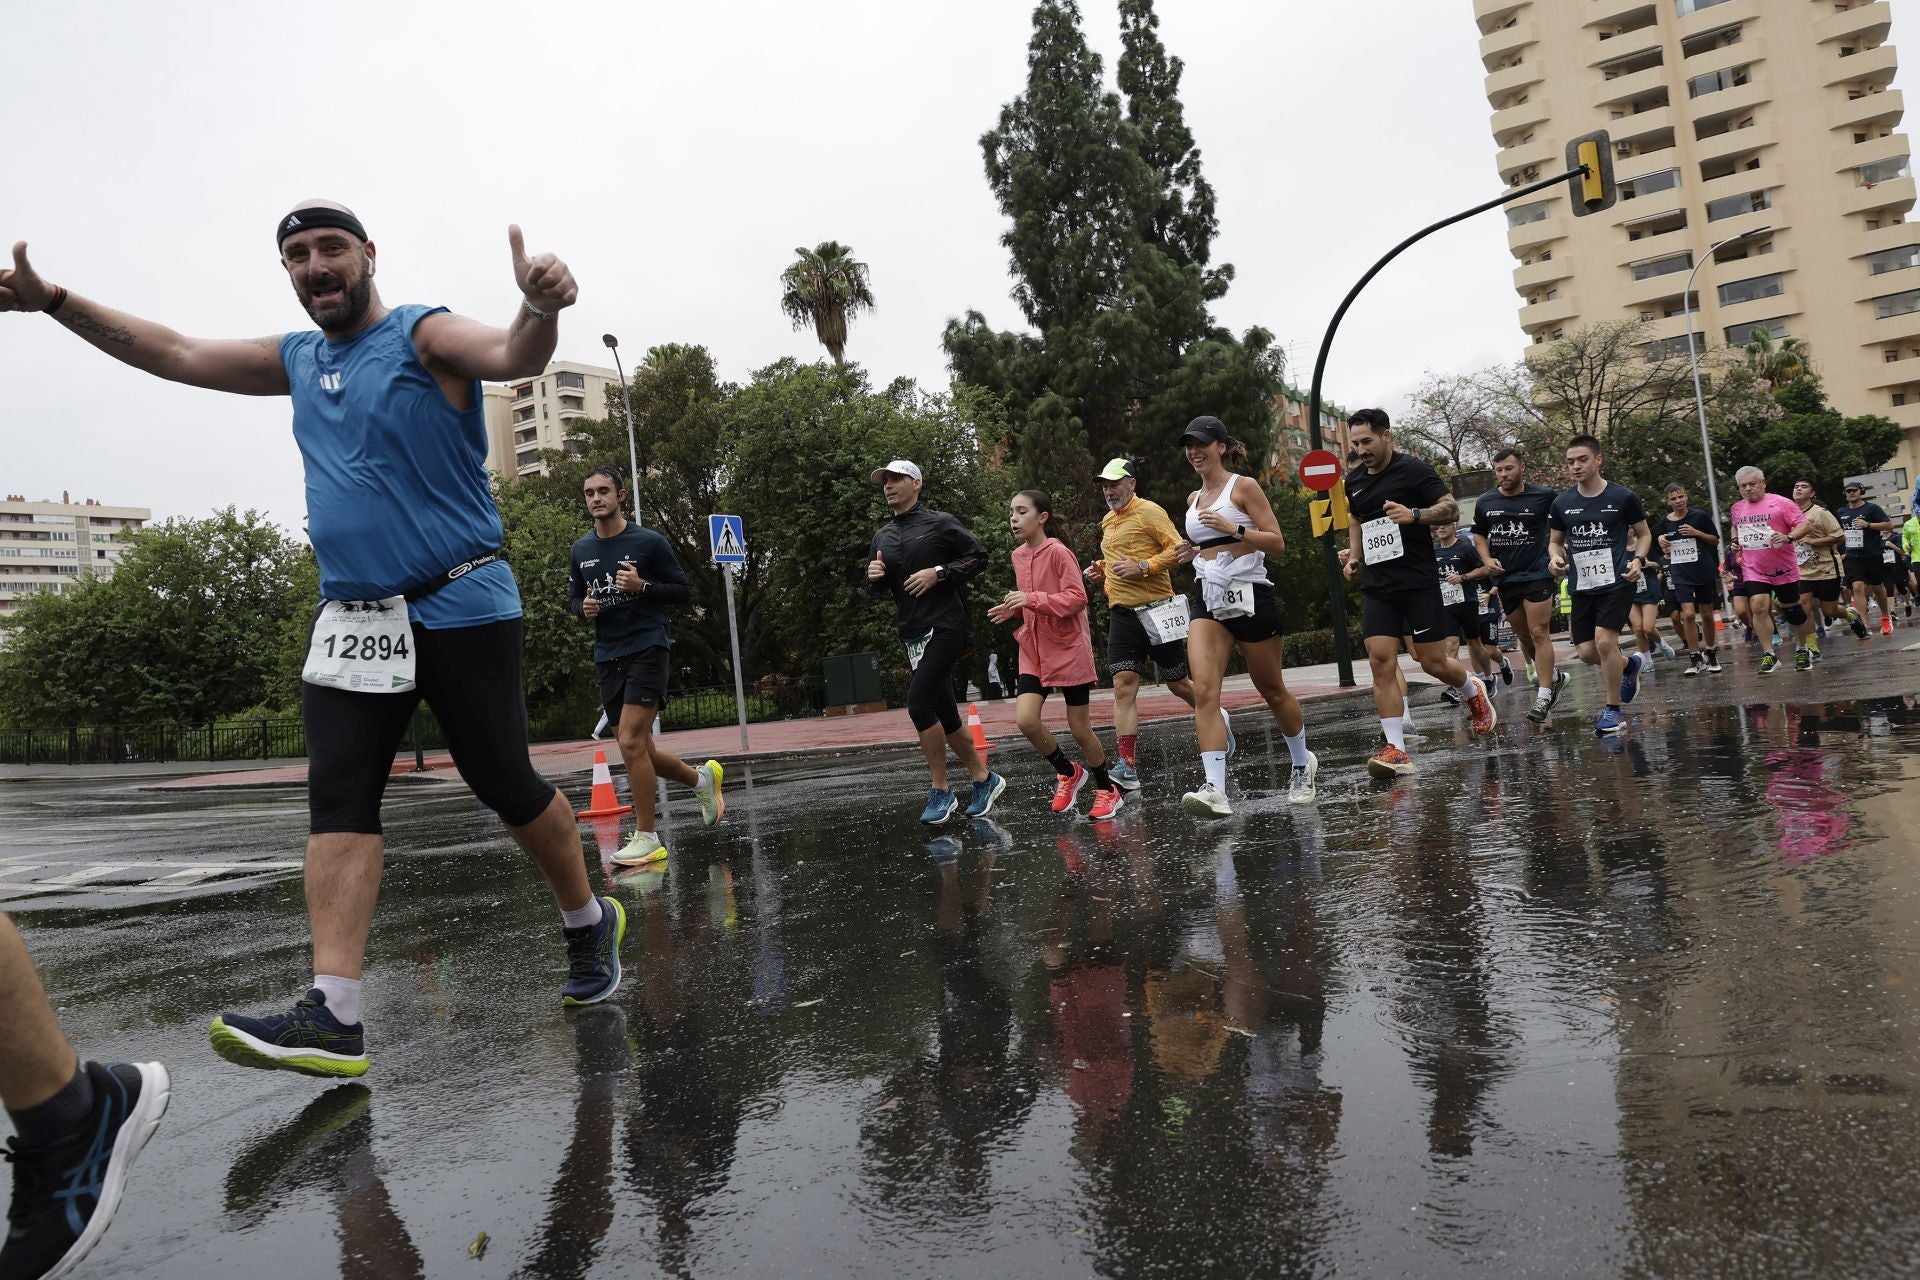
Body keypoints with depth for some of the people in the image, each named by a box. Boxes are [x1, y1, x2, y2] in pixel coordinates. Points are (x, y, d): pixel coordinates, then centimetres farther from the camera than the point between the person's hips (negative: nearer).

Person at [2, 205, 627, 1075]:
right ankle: (333, 1017, -10)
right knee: (337, 803, -6)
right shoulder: (295, 360, 16)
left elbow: (514, 358, -25)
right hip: (351, 616, 6)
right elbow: (173, 354, 24)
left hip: (460, 606, -6)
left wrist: (539, 311, -47)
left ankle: (589, 923, 21)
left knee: (507, 785, -2)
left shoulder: (425, 336, -5)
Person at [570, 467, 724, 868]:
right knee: (638, 750, 9)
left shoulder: (649, 542, -5)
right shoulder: (580, 550, 10)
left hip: (647, 647, -6)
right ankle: (702, 779, 35)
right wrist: (584, 607, -3)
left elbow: (683, 591, -2)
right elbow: (573, 598, 21)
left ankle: (646, 838, -5)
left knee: (631, 742, -17)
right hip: (607, 655, 6)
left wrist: (643, 587, -19)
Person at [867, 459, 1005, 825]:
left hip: (945, 626, -7)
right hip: (913, 633, 7)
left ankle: (941, 792, -5)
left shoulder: (940, 523, -3)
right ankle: (983, 778, 25)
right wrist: (873, 576, -2)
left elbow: (978, 557, -4)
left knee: (920, 703, -17)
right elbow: (878, 589, 20)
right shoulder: (882, 537, 14)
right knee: (944, 713, 9)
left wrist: (939, 572, -15)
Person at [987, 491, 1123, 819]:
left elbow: (1077, 598, -19)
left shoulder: (1058, 552, -13)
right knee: (1025, 719, -11)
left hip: (1068, 650, -6)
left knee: (1080, 729, 2)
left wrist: (1032, 599, -27)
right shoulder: (1019, 556, 9)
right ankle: (1068, 773, 14)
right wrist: (1014, 610, 1)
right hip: (1033, 651, 6)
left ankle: (1106, 790, 25)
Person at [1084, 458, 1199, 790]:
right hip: (1122, 614, 6)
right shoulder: (1107, 521, 16)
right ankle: (1127, 768, -8)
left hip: (1156, 610, -6)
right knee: (1123, 687, -6)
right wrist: (1101, 570, 11)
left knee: (1178, 684, 7)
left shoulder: (1149, 511, -7)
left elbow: (1178, 549, -13)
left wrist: (1141, 567, -22)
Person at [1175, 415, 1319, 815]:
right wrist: (1192, 553, 6)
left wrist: (1234, 528, -21)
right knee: (1204, 693, -15)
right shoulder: (1194, 498, 15)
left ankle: (1302, 764, 35)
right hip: (1208, 601, 5)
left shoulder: (1244, 486, -4)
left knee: (1273, 691, 10)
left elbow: (1277, 543, -9)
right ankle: (1215, 790, -22)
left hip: (1249, 597, -5)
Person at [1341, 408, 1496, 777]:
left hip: (1419, 581, -5)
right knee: (1381, 661, -8)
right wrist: (1355, 557, 15)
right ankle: (1395, 749, -7)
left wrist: (1414, 515, -28)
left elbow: (1452, 509, -10)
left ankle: (1474, 693, 36)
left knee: (1433, 663, 1)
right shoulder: (1354, 480, 12)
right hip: (1378, 586, 5)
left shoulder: (1413, 469, -7)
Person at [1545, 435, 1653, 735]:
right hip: (1583, 585, 4)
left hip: (1617, 581, -4)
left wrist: (1638, 559, -11)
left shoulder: (1623, 497, -4)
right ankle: (1629, 665, 36)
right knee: (1587, 652, 1)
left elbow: (1644, 533, 8)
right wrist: (1556, 557, -6)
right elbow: (1555, 541, 16)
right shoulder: (1562, 503, 4)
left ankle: (1613, 710, 0)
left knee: (1604, 641, -18)